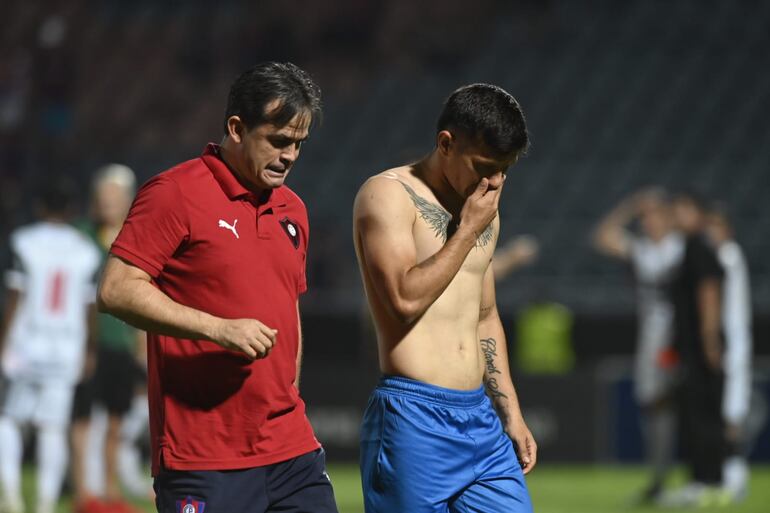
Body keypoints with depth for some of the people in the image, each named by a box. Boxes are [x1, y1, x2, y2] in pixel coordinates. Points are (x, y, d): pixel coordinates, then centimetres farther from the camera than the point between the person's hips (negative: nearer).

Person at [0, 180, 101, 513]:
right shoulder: (86, 252, 3)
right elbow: (90, 307, 8)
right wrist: (89, 351, 20)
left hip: (27, 347, -2)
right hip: (67, 351, 2)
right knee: (53, 429, 3)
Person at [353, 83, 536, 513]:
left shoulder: (484, 211, 17)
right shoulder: (388, 195, -6)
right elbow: (406, 299, -19)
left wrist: (511, 413, 21)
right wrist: (468, 231, -11)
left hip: (481, 421, 7)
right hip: (414, 418, -7)